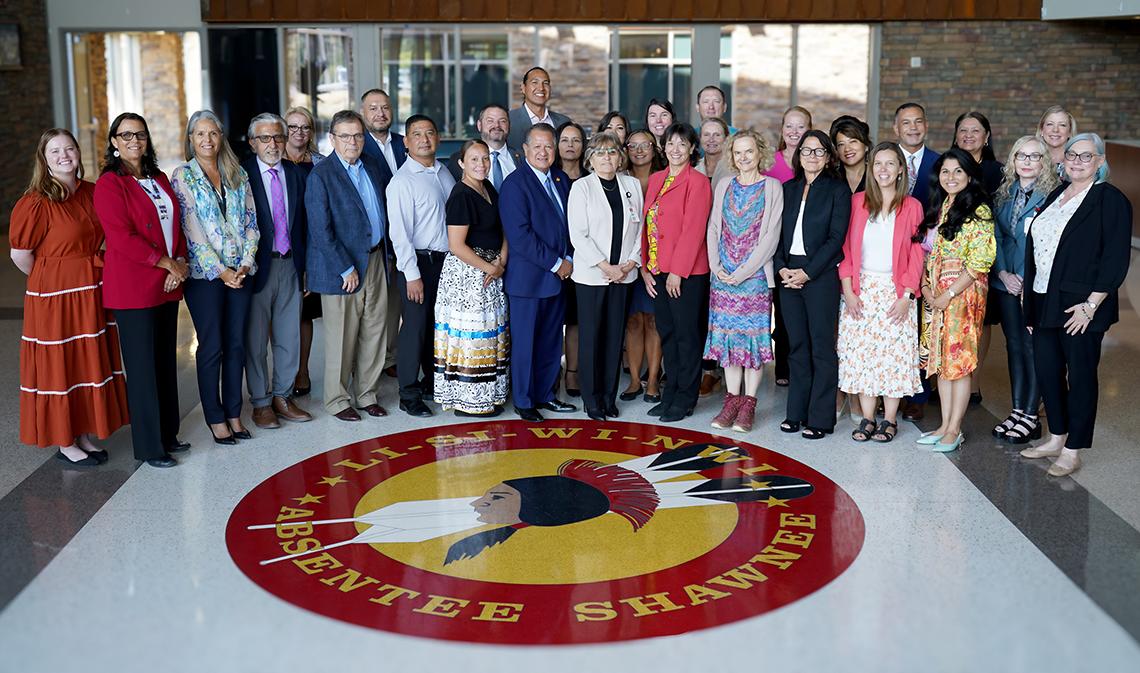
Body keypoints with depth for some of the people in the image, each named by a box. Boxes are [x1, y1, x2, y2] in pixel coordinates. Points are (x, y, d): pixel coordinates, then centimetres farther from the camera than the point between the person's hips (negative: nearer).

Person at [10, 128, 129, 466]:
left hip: (92, 294, 7)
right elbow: (20, 254, -10)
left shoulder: (91, 193, 4)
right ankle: (65, 444, 15)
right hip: (55, 296, -6)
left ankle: (84, 435, 26)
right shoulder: (36, 202, -15)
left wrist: (87, 270, 8)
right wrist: (51, 279, 3)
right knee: (59, 366, 3)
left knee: (90, 363, 13)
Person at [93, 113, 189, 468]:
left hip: (168, 285, 7)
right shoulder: (109, 184, -8)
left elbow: (175, 223, 15)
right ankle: (149, 446, 9)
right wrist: (168, 264, -15)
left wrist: (181, 262, -2)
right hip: (132, 288, -7)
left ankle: (168, 433, 25)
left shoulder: (159, 179, 14)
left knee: (166, 361, 13)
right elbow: (122, 238, -16)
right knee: (142, 366, 0)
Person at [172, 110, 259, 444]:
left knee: (236, 344, 7)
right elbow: (191, 229, -8)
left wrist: (246, 262, -6)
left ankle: (234, 413, 18)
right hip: (204, 273, -4)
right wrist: (220, 270, -13)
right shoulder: (183, 176, -2)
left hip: (240, 271, 4)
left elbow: (251, 222, 8)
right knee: (211, 347, 1)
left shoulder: (238, 175, 10)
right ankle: (215, 417, 12)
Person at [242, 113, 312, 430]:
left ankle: (283, 397, 24)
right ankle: (261, 403, 16)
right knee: (255, 339, 5)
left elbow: (304, 223, 10)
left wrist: (306, 265, 7)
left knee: (289, 337, 11)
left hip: (290, 264, 4)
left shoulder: (296, 174, 8)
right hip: (257, 266, -4)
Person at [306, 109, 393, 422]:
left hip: (376, 261, 6)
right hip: (341, 265, -6)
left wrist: (386, 253, 11)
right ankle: (338, 399, 18)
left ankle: (368, 394, 25)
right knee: (342, 338, 3)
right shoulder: (320, 175, -11)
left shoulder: (374, 167, 8)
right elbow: (321, 231, -15)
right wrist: (346, 269, -15)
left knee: (374, 334, 11)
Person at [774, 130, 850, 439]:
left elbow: (836, 237, -8)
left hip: (821, 275, -4)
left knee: (822, 345, -1)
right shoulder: (788, 189, 14)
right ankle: (797, 412, 16)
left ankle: (820, 417, 4)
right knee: (797, 344, 9)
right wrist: (781, 267, -4)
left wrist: (807, 272, -14)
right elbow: (779, 232, 12)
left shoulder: (838, 190, 0)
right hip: (789, 274, 5)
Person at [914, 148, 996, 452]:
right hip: (935, 295, 7)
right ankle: (945, 425, 17)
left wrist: (949, 295, -15)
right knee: (940, 359, 9)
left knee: (959, 360, -2)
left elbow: (979, 262, -14)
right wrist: (926, 289, -1)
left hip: (963, 292, -7)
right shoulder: (937, 209, 13)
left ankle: (954, 429, 6)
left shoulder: (978, 211, -8)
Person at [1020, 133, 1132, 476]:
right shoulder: (1055, 196, 14)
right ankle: (1056, 438, 27)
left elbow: (1115, 258, -13)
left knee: (1080, 375, 2)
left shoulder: (1111, 200, -8)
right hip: (1045, 302, 7)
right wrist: (1031, 302, 12)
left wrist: (1091, 305, -18)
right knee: (1046, 370, 12)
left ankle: (1073, 450, 12)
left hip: (1080, 307, -7)